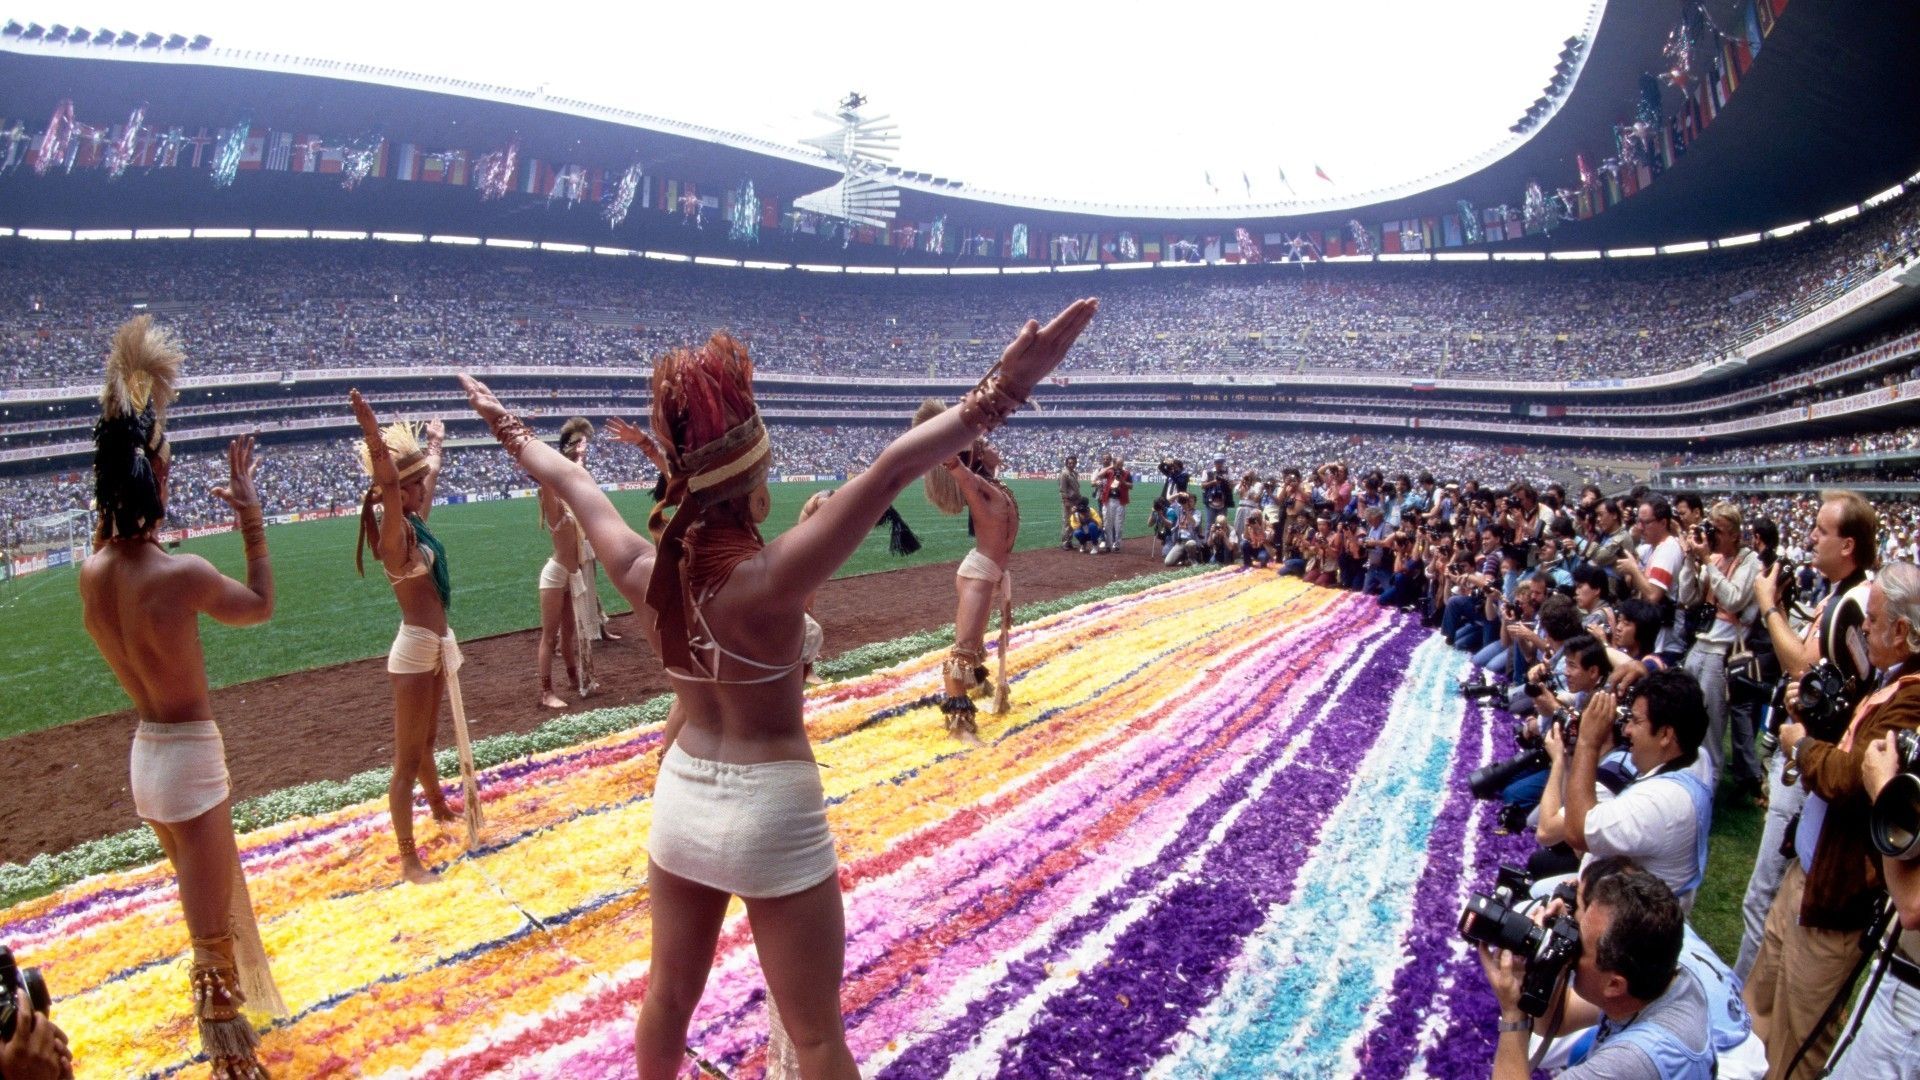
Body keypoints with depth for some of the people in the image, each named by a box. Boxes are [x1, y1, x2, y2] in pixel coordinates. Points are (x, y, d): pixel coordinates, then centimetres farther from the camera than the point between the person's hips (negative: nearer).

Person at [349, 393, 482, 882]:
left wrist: (435, 443, 42)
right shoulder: (395, 529, -18)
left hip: (437, 645, 9)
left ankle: (440, 807, 50)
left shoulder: (415, 521, 6)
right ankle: (409, 860, 4)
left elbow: (431, 475, 26)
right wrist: (373, 434, -55)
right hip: (416, 651, -9)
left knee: (426, 740, 29)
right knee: (407, 760, -2)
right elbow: (388, 484, -39)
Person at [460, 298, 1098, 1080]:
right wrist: (999, 395, -40)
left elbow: (569, 480, 7)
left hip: (681, 798, 6)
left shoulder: (641, 570, -11)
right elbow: (891, 469, -35)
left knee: (668, 997, 25)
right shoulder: (769, 576, -26)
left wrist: (511, 430, 24)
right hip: (772, 812, -5)